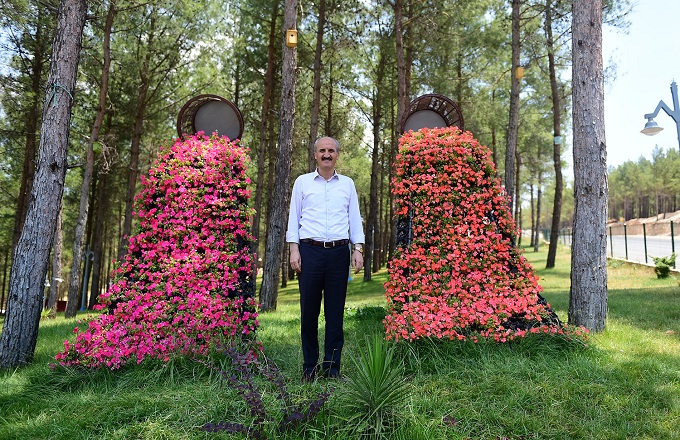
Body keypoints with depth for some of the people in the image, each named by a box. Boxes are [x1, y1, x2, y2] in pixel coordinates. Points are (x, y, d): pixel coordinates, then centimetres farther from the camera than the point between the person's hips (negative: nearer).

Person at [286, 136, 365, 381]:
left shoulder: (347, 184, 15)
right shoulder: (303, 182, 11)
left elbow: (355, 219, 14)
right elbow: (294, 217, 9)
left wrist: (358, 249, 3)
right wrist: (294, 249, -1)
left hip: (339, 252, 1)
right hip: (310, 251, -1)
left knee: (335, 312, 3)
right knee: (309, 310, 1)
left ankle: (332, 367, 12)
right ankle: (310, 366, 14)